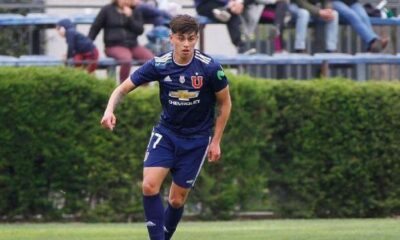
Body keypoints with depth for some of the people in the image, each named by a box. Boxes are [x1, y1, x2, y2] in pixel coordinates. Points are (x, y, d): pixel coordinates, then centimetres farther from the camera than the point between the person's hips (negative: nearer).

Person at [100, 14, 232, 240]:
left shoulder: (210, 67, -17)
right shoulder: (159, 65, -13)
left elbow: (225, 103, -3)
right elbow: (123, 88, -7)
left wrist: (216, 142, -3)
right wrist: (110, 110, -28)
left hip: (196, 139, -1)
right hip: (166, 132, 1)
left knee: (177, 200, 3)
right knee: (149, 186, -18)